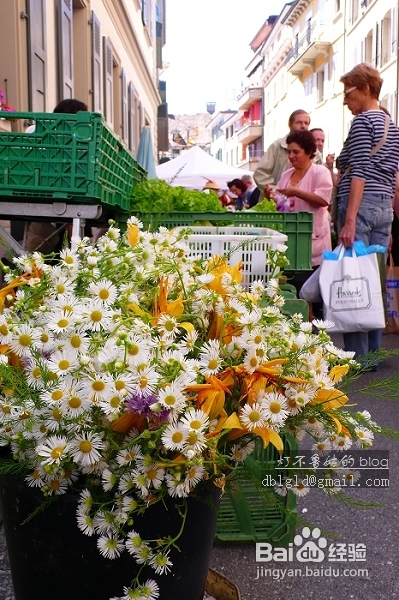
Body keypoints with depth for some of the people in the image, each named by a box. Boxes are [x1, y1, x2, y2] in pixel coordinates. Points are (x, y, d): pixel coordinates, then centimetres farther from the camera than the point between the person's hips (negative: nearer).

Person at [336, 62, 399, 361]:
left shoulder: (363, 120, -4)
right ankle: (373, 352, 16)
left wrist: (349, 220, -19)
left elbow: (359, 172, -15)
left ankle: (358, 357, -5)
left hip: (361, 204, -9)